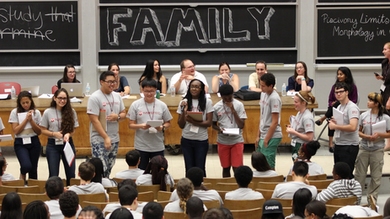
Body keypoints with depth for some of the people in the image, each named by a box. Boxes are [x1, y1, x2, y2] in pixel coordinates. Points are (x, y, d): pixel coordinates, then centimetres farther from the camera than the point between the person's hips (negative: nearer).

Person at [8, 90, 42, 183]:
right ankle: (22, 175, 13)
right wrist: (26, 119, -14)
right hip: (20, 143, -2)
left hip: (34, 142, 2)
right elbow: (16, 131, -10)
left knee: (33, 168, 4)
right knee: (26, 166, -21)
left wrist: (31, 120, -13)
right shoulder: (15, 112, -3)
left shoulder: (36, 112, 1)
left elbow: (39, 132, 0)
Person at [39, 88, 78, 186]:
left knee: (71, 174, 6)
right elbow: (43, 130, 1)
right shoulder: (48, 112, -5)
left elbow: (73, 129, 4)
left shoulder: (71, 112, -2)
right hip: (53, 145, -1)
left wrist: (68, 134, -18)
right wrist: (54, 134, -17)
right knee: (53, 175, -1)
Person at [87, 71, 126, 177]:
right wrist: (106, 138, -20)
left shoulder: (117, 96, 8)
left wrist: (117, 117, -10)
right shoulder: (95, 98, -12)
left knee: (109, 169, 14)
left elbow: (123, 113, 16)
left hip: (115, 139, 7)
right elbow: (94, 120, -16)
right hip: (100, 140, -7)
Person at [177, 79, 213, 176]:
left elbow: (209, 123, -7)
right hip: (186, 140, 1)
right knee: (189, 168, 6)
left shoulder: (207, 102, -3)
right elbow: (181, 125, 1)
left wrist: (194, 122, -21)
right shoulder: (184, 102, 1)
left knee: (200, 168, 3)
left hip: (202, 140, -1)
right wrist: (184, 111, -14)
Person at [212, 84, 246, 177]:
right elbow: (213, 124, 9)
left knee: (237, 168, -5)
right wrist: (219, 129, -14)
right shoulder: (216, 107, -1)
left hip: (237, 140, -2)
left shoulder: (239, 105, -6)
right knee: (226, 168, 10)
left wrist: (233, 110, -18)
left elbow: (241, 125, -9)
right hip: (223, 141, 2)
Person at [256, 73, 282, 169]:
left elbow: (275, 122, -17)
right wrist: (258, 135, 13)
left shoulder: (274, 98, -17)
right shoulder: (263, 94, 8)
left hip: (272, 137, -8)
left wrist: (266, 140, -14)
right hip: (263, 135, 8)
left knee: (268, 166, -5)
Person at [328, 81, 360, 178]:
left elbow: (352, 127, -28)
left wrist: (335, 126, -17)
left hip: (349, 146, -9)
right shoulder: (339, 107, 14)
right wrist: (334, 122, 4)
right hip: (338, 145, 9)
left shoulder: (352, 107, -15)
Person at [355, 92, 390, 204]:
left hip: (377, 150, -1)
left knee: (376, 176, 6)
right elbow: (358, 131, 4)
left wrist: (379, 134, -18)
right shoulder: (364, 115, 0)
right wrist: (366, 136, -13)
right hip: (364, 148, 1)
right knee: (359, 174, 8)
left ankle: (372, 198, 18)